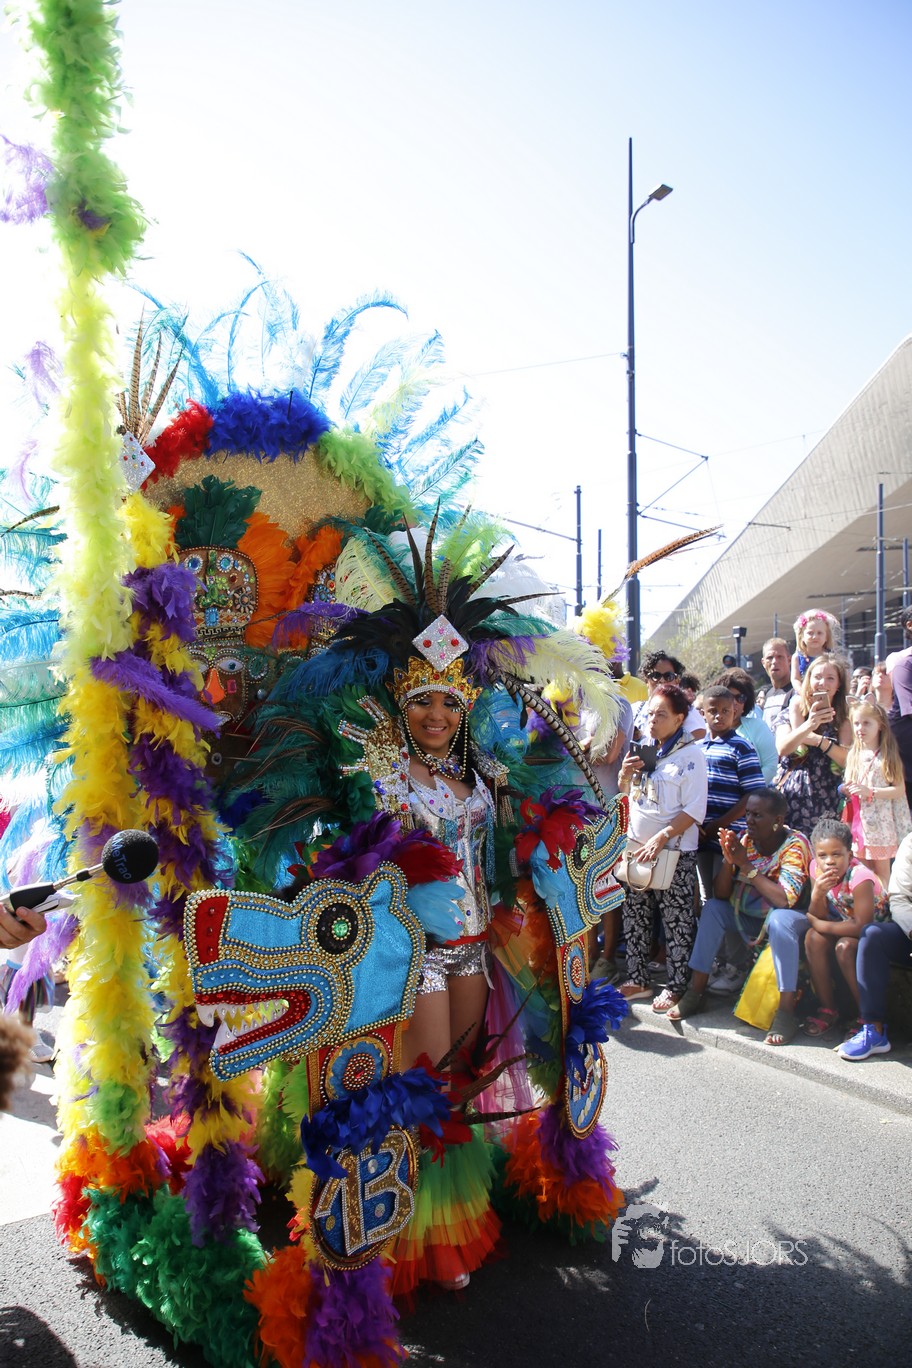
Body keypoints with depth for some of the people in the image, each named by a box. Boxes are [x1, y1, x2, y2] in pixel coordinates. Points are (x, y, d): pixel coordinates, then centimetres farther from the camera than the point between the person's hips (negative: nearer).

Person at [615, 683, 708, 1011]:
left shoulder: (690, 755, -10)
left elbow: (695, 810, -15)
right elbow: (627, 794, 19)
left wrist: (661, 837, -22)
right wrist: (626, 774, -2)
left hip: (674, 851, -6)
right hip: (637, 846, 7)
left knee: (676, 922, 2)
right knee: (635, 917, 12)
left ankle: (675, 986, 15)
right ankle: (637, 980, 24)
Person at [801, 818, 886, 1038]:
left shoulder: (860, 877, -31)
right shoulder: (817, 869, -13)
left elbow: (861, 926, -33)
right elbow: (818, 917, -12)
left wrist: (820, 924, -23)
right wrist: (817, 895, -33)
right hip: (848, 925, 6)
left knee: (845, 946, -30)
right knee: (813, 937, -18)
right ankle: (828, 1010, -6)